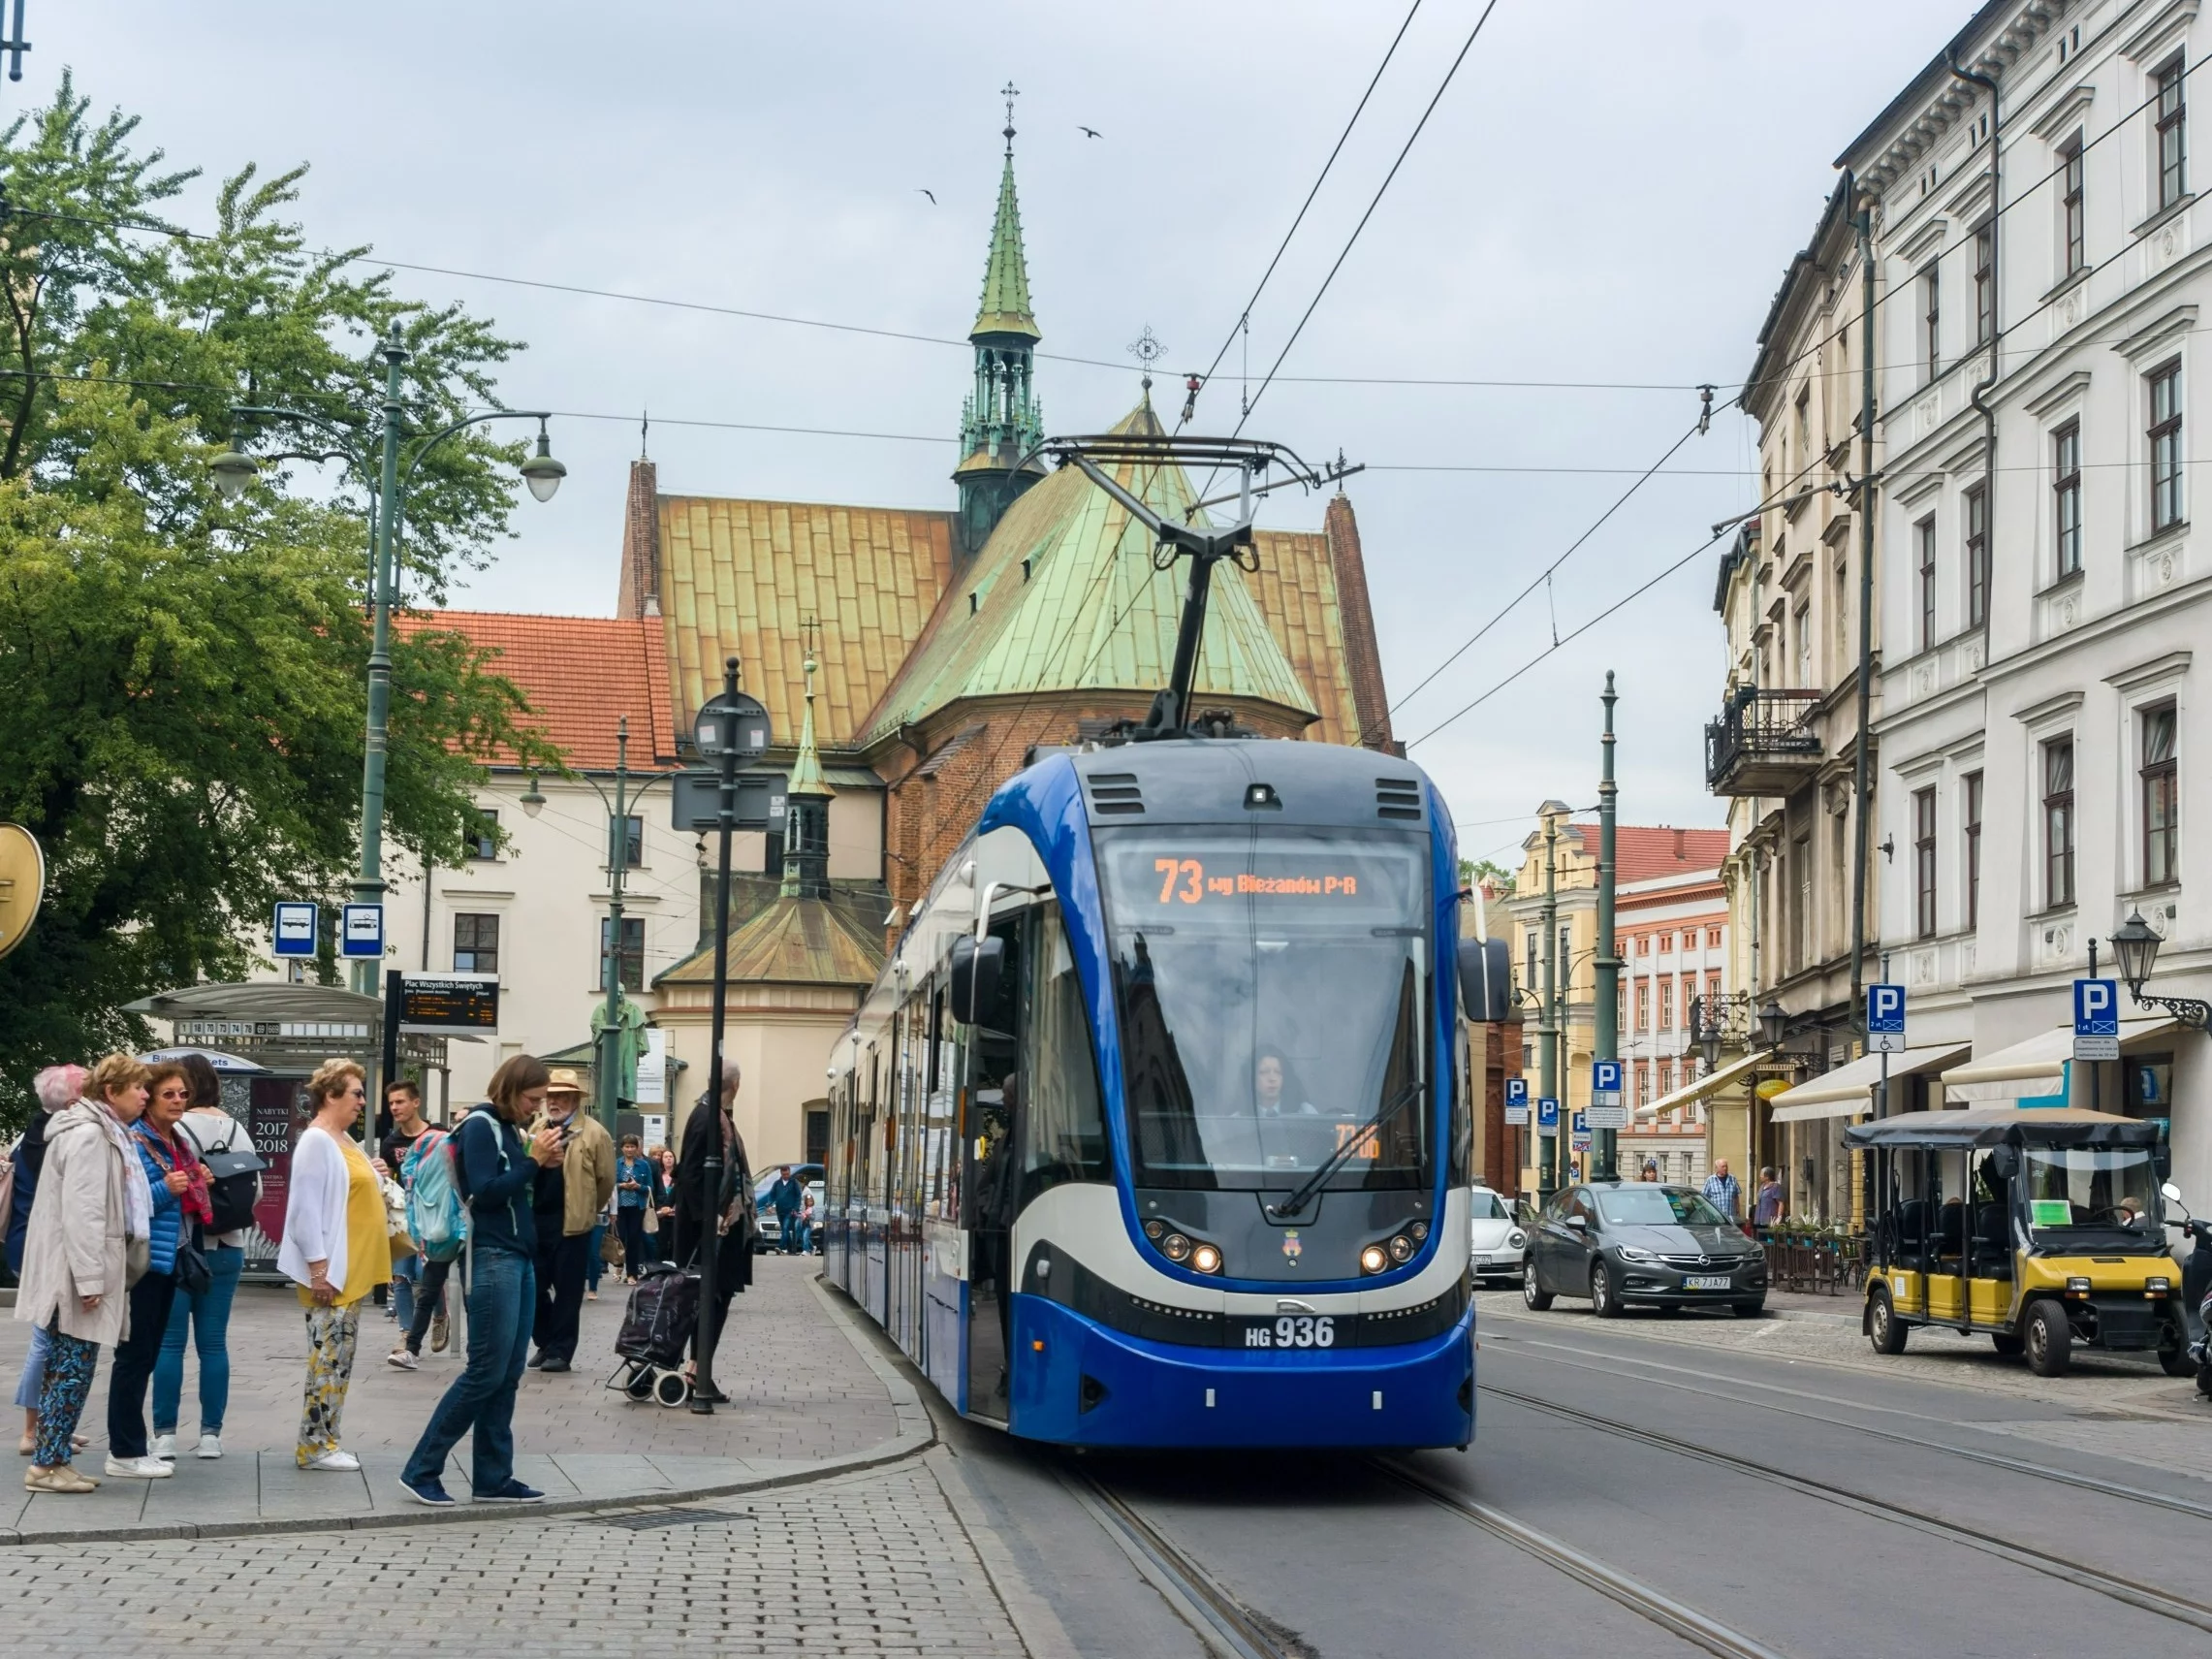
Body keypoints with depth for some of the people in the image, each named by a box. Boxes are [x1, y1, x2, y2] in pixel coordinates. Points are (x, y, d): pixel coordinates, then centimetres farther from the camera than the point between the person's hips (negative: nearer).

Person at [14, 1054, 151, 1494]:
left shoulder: (108, 1133, 16)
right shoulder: (87, 1135, -16)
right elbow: (80, 1210, -22)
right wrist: (89, 1278, -24)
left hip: (89, 1267, 10)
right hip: (74, 1267, -10)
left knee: (68, 1366, 11)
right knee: (74, 1366, -7)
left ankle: (52, 1459, 15)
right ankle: (47, 1465, -2)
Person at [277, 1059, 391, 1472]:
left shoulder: (344, 1140, 15)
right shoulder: (316, 1142, -14)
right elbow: (305, 1209, -20)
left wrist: (372, 1176, 9)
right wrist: (318, 1267, -22)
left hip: (353, 1270, 10)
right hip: (330, 1271, -10)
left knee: (340, 1359, 11)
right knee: (327, 1358, -6)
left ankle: (326, 1440, 16)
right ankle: (313, 1445, -1)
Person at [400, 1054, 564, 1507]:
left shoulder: (510, 1129, 15)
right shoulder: (480, 1126, -9)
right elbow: (485, 1192, -18)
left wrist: (544, 1166, 4)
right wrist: (532, 1160, -17)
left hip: (519, 1258, 9)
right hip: (491, 1260, -9)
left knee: (507, 1376, 7)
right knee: (486, 1372, -8)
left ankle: (493, 1477, 10)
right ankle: (421, 1470, -1)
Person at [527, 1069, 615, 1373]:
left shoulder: (593, 1133, -4)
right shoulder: (536, 1128, 13)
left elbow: (606, 1179, -1)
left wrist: (588, 1210, 6)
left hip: (571, 1223, -5)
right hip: (535, 1220, 5)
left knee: (567, 1290, 0)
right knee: (534, 1286, 9)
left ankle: (560, 1351, 6)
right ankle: (545, 1344, 22)